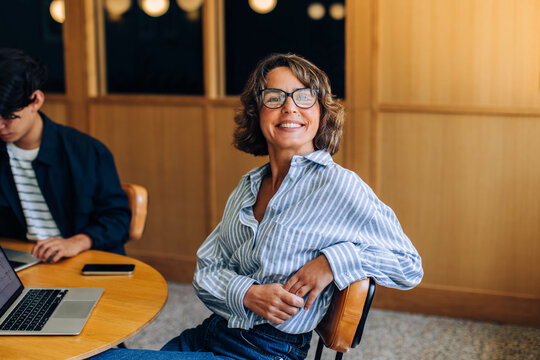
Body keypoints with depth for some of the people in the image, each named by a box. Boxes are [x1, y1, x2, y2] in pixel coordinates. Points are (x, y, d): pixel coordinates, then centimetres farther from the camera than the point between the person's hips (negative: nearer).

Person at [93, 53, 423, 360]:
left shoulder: (338, 186, -11)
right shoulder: (249, 186, 9)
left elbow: (409, 267, -6)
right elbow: (206, 271, 6)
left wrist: (335, 259, -20)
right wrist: (248, 294, -15)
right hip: (210, 333, 6)